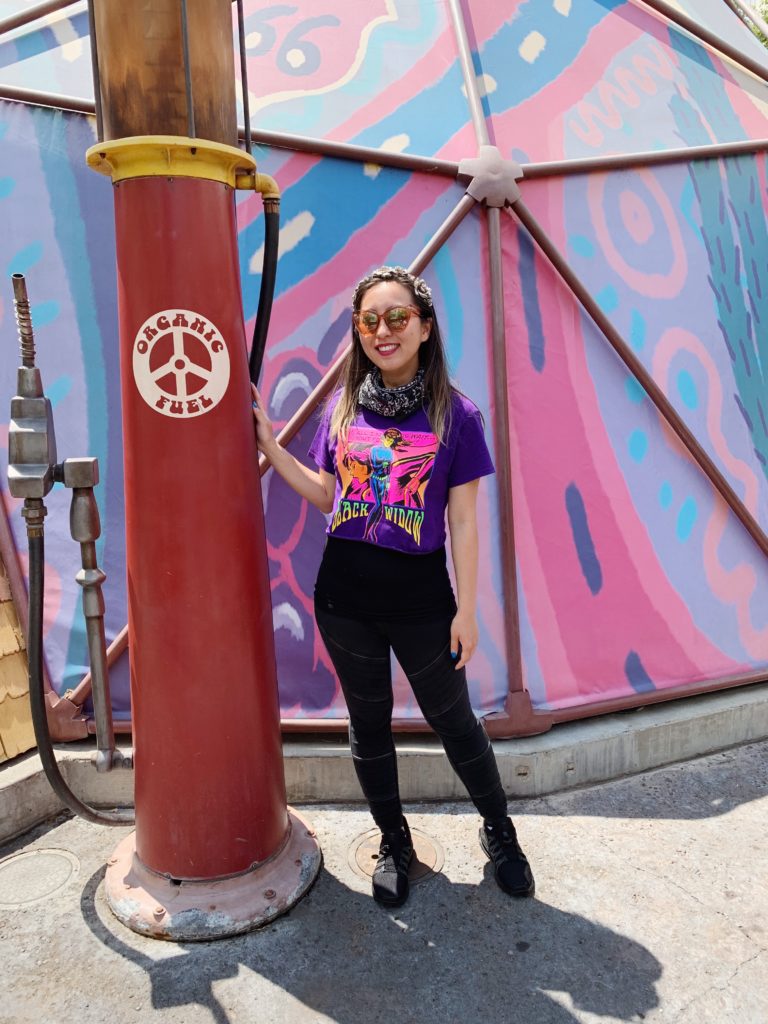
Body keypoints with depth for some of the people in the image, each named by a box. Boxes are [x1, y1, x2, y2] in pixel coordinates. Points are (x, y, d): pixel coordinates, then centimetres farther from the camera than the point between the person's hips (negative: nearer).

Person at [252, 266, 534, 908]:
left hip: (421, 599, -3)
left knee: (453, 720, 14)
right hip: (346, 597, 3)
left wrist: (466, 609, -6)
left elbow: (463, 522, -6)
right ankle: (394, 842, 40)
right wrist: (269, 444, 2)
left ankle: (499, 829, 40)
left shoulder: (455, 415, -7)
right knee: (368, 724, 16)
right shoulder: (344, 408, 3)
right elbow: (325, 494, 10)